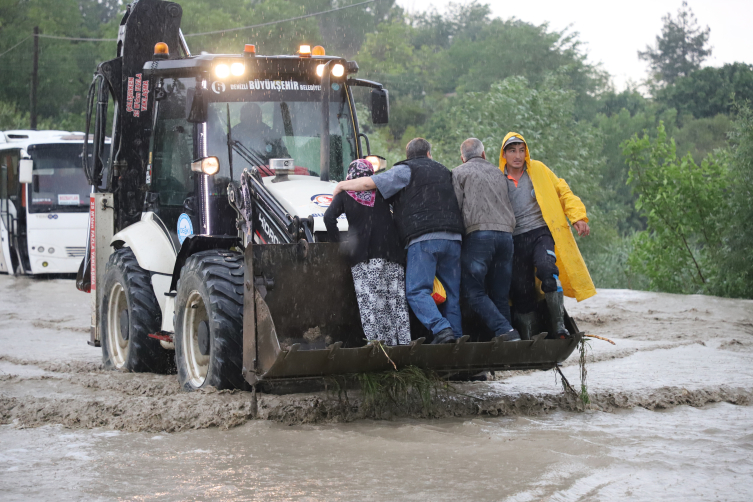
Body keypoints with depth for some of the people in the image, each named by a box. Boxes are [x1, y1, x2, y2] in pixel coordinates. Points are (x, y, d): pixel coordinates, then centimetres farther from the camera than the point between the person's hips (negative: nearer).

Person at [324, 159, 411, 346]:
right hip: (390, 252, 2)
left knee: (369, 303, -6)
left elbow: (329, 217, -3)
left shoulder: (344, 194, 10)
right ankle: (403, 341, 1)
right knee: (396, 300, 5)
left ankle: (378, 341, -15)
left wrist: (337, 242, 6)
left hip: (362, 254, -2)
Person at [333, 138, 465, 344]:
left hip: (423, 238, -6)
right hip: (453, 238, 6)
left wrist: (342, 185, 14)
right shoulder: (443, 171, 27)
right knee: (452, 291, 8)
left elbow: (369, 183, 0)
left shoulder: (405, 170, 8)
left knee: (417, 291, -9)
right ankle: (456, 336, 1)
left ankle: (441, 329, -27)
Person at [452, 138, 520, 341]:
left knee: (473, 291, -4)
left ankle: (505, 331, -21)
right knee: (500, 295, 7)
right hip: (506, 233, 5)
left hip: (478, 233, -5)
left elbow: (455, 206, 0)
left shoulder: (460, 172, 10)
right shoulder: (498, 173, 26)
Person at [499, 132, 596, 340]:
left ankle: (558, 327, -21)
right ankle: (527, 340, 11)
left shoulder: (538, 170, 10)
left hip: (541, 233, -2)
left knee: (546, 270, -29)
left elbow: (562, 192, 13)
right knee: (521, 292, -2)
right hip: (515, 241, 2)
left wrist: (577, 216, 2)